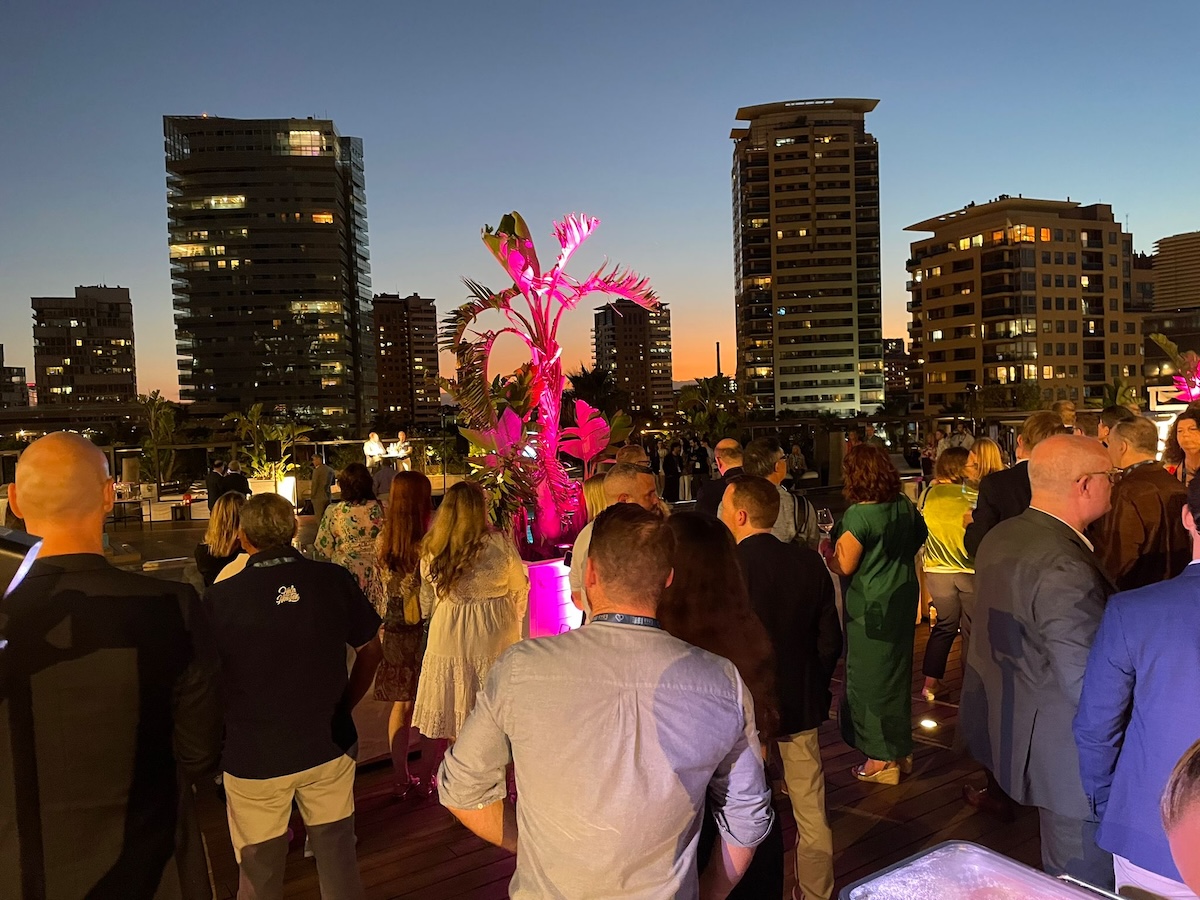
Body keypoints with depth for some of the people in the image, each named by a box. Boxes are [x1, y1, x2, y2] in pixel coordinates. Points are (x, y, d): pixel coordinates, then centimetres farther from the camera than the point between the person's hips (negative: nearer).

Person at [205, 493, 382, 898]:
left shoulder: (219, 597, -16)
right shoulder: (335, 580, -10)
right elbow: (370, 649, 1)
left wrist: (222, 735, 10)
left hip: (253, 757, -1)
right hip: (327, 747, 2)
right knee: (337, 857, 20)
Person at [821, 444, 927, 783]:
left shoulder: (858, 515, -22)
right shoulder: (905, 506, 0)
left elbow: (844, 566, -19)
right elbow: (919, 539, 15)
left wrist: (826, 549, 0)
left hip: (872, 609, -7)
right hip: (903, 600, 8)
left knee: (871, 678, 6)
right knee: (897, 670, 19)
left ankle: (882, 761, 16)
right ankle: (900, 748, 34)